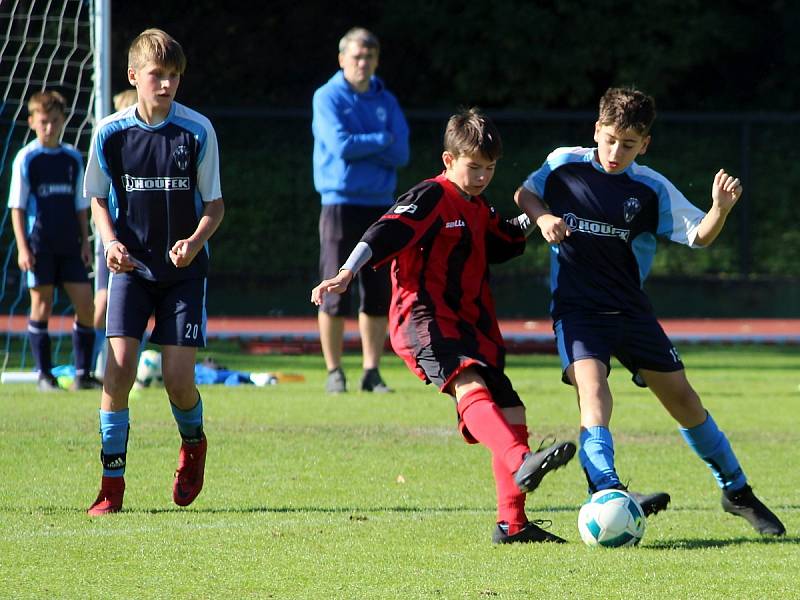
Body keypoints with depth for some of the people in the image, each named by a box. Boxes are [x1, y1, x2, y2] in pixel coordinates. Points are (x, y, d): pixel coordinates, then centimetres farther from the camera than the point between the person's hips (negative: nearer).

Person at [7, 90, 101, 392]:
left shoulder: (73, 158, 8)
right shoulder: (26, 158, -3)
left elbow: (81, 205, 14)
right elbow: (17, 206, -3)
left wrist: (85, 242, 7)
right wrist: (22, 247, -10)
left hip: (70, 245, 4)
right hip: (39, 246, -4)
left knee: (85, 303, -3)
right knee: (41, 305, 0)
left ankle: (83, 373, 6)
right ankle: (44, 375, 7)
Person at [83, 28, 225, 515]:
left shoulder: (197, 131, -7)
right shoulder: (111, 133, -4)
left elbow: (216, 204, -1)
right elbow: (99, 199, 9)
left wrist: (196, 242, -21)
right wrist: (111, 242, -10)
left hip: (184, 270, -1)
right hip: (132, 266, 1)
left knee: (178, 377, -6)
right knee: (120, 365, -14)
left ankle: (193, 444, 28)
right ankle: (112, 482, -6)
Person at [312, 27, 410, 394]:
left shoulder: (386, 102, 11)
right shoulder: (328, 98, 0)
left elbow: (401, 154, 0)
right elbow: (341, 145, -14)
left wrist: (359, 146, -10)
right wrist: (382, 140, -3)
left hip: (379, 205, 4)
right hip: (341, 203, -4)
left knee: (379, 294, 3)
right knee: (335, 294, -5)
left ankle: (372, 372, 8)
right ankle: (334, 372, 2)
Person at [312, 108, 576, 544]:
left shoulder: (479, 210, 22)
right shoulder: (430, 198, -5)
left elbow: (503, 242, 39)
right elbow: (385, 234, -17)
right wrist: (346, 275, -30)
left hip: (471, 329, 9)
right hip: (425, 320, -9)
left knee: (511, 416, 4)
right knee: (470, 386, -34)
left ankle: (512, 523, 10)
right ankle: (522, 465, -58)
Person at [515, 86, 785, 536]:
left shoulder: (652, 190, -4)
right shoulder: (564, 165, -4)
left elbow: (699, 236, -2)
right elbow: (525, 193, 12)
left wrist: (721, 209, -22)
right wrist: (543, 217, -10)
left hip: (631, 309, 2)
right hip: (576, 309, -2)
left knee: (682, 398, 7)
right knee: (593, 387, -27)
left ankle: (737, 493, 23)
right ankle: (608, 492, -42)